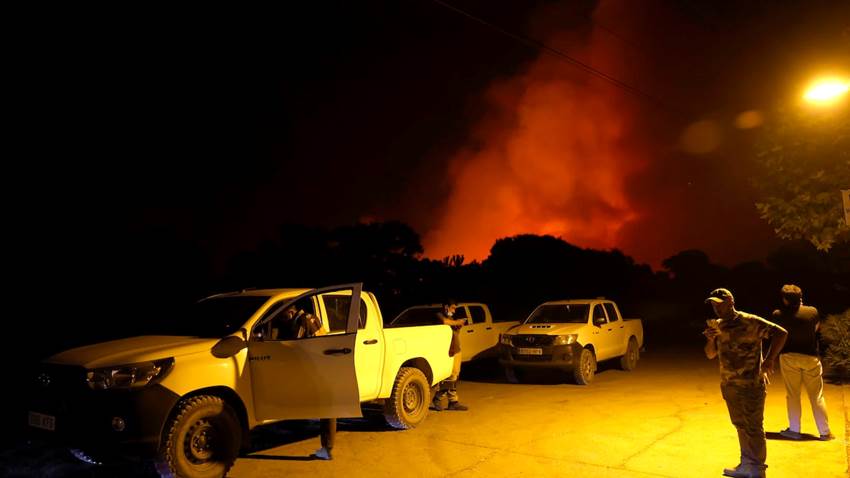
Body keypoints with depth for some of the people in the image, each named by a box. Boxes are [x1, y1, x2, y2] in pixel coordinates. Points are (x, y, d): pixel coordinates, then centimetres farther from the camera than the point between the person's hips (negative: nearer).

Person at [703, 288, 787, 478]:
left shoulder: (750, 322, -13)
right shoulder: (717, 325, 7)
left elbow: (780, 333, -15)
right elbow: (710, 355, 11)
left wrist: (770, 359, -18)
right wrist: (711, 339, -8)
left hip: (751, 385, -7)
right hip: (728, 385, 7)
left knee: (753, 428, 2)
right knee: (741, 426, 17)